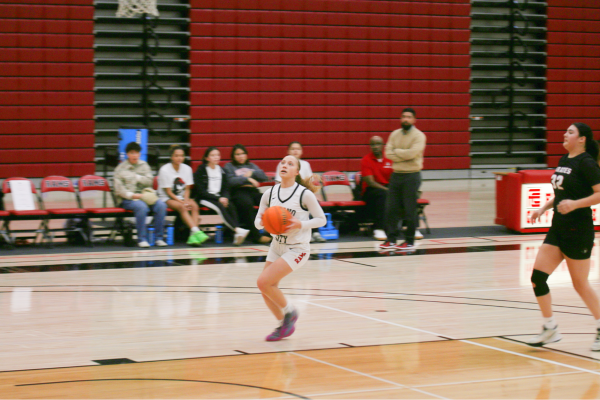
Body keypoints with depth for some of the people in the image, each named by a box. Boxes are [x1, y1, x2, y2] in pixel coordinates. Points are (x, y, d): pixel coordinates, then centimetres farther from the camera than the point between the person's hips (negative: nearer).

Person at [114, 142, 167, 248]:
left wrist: (136, 177, -4)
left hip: (144, 195, 4)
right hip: (127, 199, -4)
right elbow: (119, 189, -5)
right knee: (142, 207, -36)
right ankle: (142, 239, -27)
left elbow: (149, 181, 6)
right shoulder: (121, 168, 5)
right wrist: (131, 195, -19)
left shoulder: (144, 165, 17)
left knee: (161, 205, -23)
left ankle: (158, 238, -16)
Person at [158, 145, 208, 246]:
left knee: (194, 206, -27)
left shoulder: (187, 169, 4)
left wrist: (186, 200, -14)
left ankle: (193, 237, -39)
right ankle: (196, 231, -48)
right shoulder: (164, 170, -11)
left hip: (182, 197, 4)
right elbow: (168, 192, -11)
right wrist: (182, 202, -20)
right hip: (166, 199, -4)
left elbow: (187, 189, 6)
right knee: (181, 207, -34)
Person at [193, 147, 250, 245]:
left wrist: (225, 198, -9)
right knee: (221, 207, -34)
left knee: (231, 207, -27)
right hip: (204, 199, -5)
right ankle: (238, 230, -49)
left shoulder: (221, 170, 14)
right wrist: (218, 199, -18)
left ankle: (236, 236, -42)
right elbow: (201, 191, -8)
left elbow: (226, 188, 15)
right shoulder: (201, 171, -1)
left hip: (219, 198, 5)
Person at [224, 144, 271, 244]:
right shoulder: (229, 166, 16)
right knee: (247, 204, -39)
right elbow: (231, 181, -3)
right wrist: (247, 179, -11)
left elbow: (264, 177, 17)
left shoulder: (252, 166, 29)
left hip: (253, 191, 4)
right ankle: (255, 235, -36)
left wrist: (252, 173, 2)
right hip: (238, 191, -4)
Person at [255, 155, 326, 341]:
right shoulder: (269, 193, 0)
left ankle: (290, 311, 6)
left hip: (297, 249, -6)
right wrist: (262, 222, -18)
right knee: (266, 290, 4)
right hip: (276, 246, 6)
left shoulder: (305, 194, -13)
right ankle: (283, 325, 27)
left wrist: (299, 224, -21)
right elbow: (258, 221, 6)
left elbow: (321, 219, -6)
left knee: (264, 282, -17)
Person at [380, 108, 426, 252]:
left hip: (411, 176, -5)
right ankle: (391, 239, 10)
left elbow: (412, 153, -19)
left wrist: (397, 151, -7)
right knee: (391, 209, 3)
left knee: (410, 211, -2)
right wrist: (404, 156, -13)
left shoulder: (419, 136, -5)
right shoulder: (395, 134, 10)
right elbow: (388, 153, -1)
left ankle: (410, 241, 6)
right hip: (396, 174, 5)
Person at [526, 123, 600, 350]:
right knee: (537, 277, 0)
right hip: (558, 229, 8)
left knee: (580, 284, 0)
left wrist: (575, 204, -30)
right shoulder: (564, 161, 12)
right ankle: (550, 329, 10)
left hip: (578, 231, -8)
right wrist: (543, 209, 14)